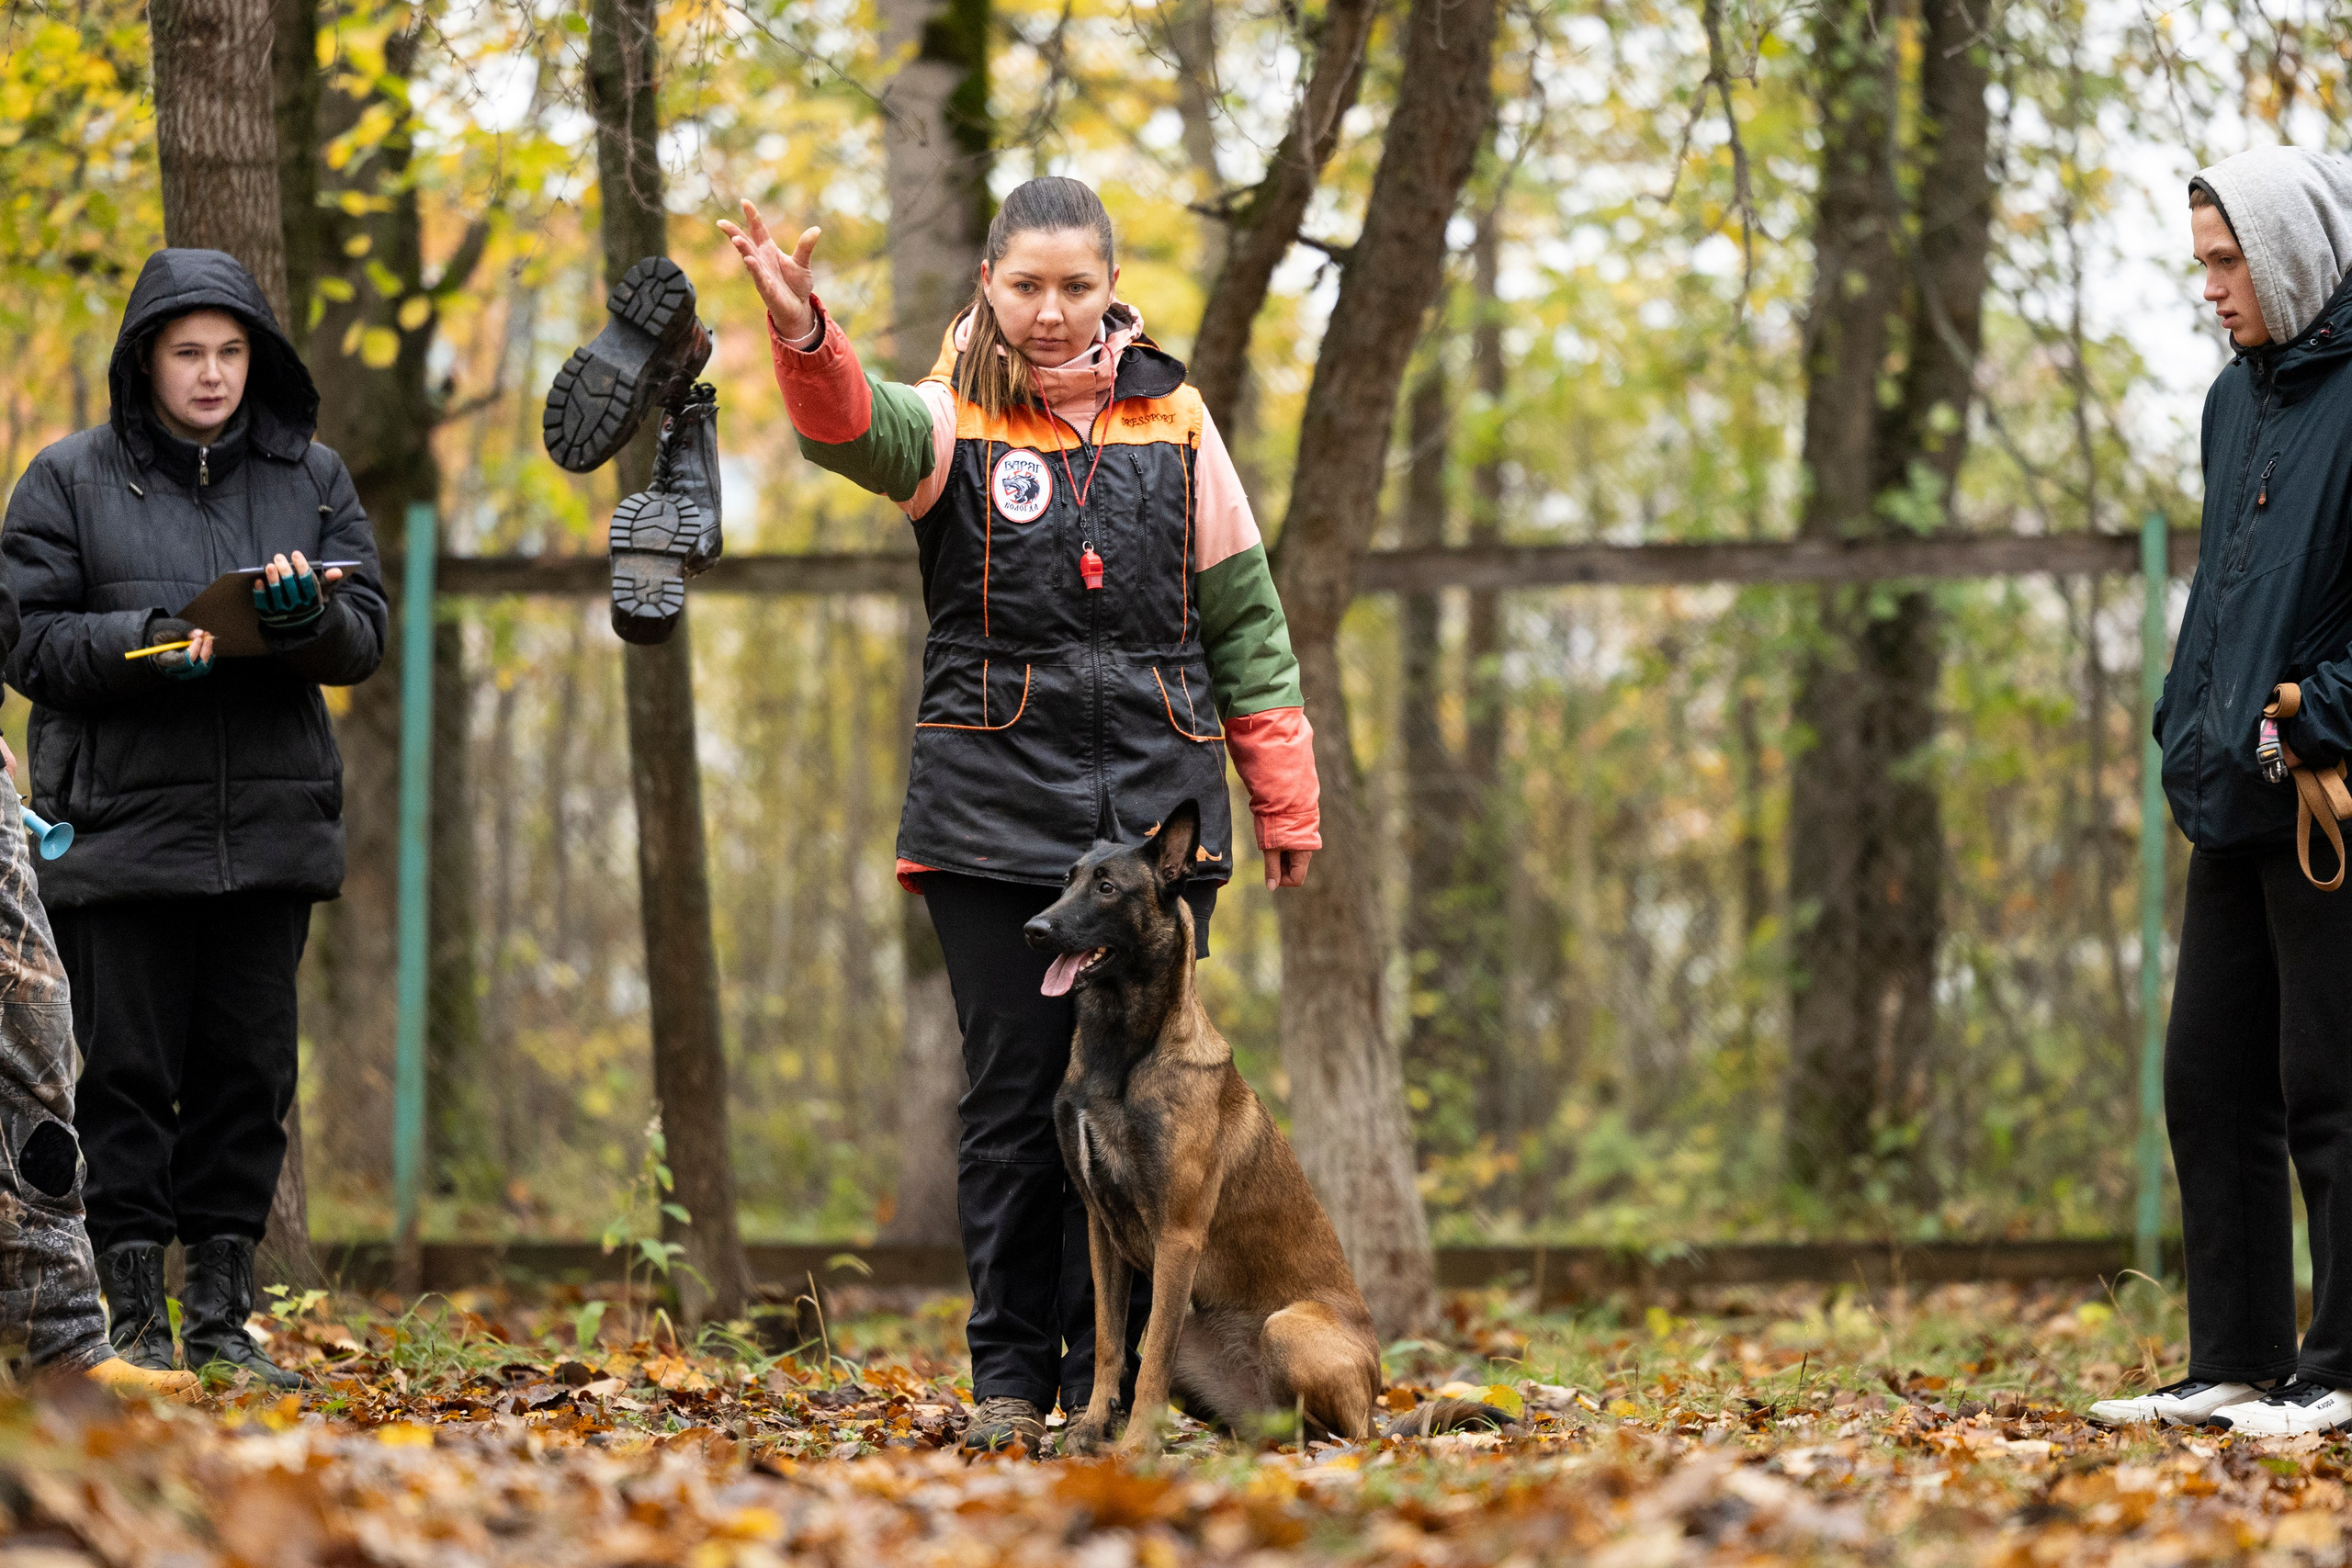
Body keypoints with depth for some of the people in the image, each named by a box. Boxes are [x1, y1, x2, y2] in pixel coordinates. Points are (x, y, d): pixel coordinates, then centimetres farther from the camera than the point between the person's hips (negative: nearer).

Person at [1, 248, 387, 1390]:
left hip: (271, 824, 3)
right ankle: (133, 1317, 3)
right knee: (128, 1077, -2)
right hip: (119, 827, -3)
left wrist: (310, 617, -18)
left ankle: (224, 1315, 11)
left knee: (248, 1078, 4)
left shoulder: (311, 478, 11)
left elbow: (366, 634, 5)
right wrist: (144, 642, -18)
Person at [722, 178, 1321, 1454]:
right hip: (993, 808, -1)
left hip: (1158, 808, 1)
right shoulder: (956, 419, 3)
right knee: (1012, 1094, 2)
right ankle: (1009, 1375, 10)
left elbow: (1243, 622, 13)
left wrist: (1286, 803, 10)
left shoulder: (1172, 423, 9)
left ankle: (1110, 1382, 9)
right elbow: (855, 429, -22)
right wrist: (803, 337, -44)